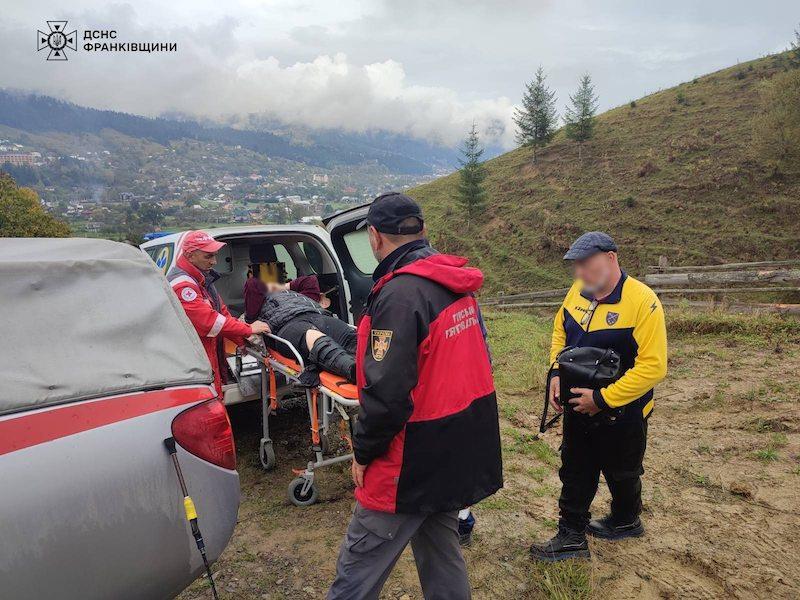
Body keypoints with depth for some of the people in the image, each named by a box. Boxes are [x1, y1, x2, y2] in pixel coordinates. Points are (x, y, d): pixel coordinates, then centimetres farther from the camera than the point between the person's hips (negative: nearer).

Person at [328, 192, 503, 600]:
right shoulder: (458, 285, 5)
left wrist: (363, 452, -11)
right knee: (440, 548, 24)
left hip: (416, 460, -9)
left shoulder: (399, 294, -23)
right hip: (461, 453, 9)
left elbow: (386, 393, -26)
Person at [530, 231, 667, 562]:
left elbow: (653, 366, -26)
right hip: (577, 408, 5)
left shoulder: (642, 301, -24)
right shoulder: (578, 291, -4)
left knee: (622, 475, 20)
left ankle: (626, 522, 46)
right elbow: (559, 332, 10)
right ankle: (572, 537, 30)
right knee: (575, 474, 15)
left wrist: (602, 399, -25)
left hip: (621, 415, -5)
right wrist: (557, 374, -4)